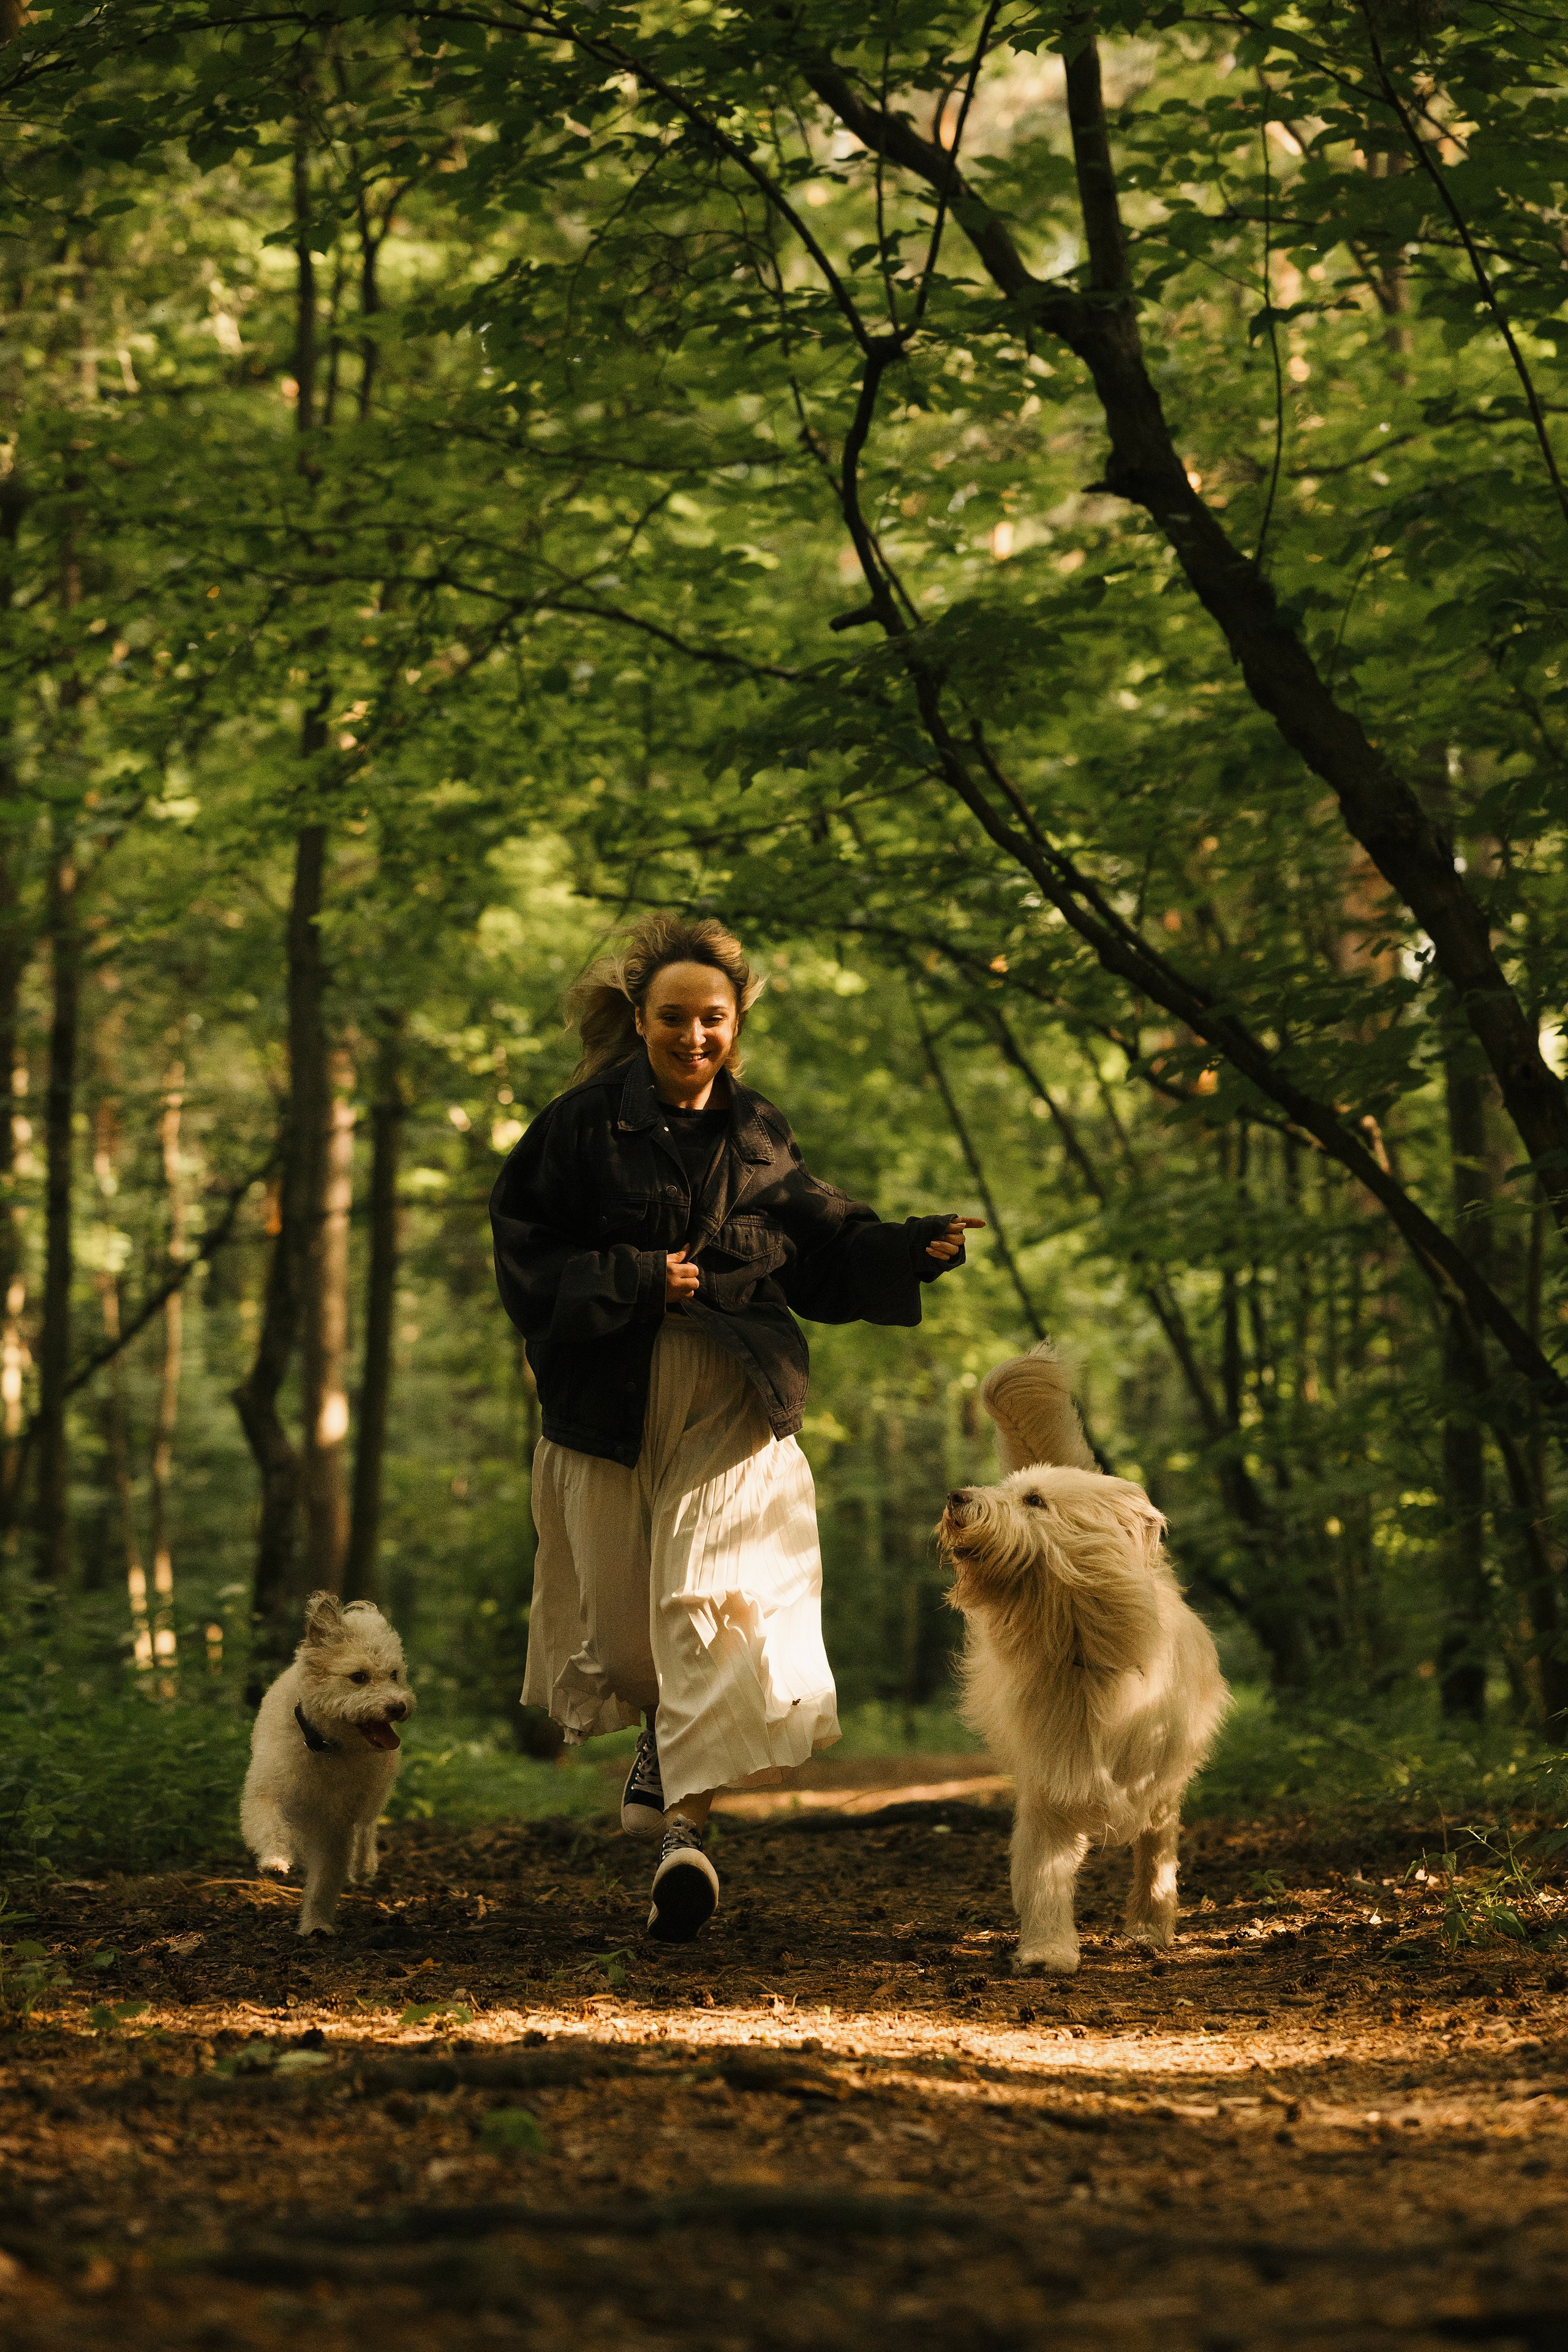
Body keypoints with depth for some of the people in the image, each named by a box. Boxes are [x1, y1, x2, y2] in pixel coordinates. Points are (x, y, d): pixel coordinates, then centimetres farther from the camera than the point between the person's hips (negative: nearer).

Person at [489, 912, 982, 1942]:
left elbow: (827, 1250, 9)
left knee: (714, 1600, -16)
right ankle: (663, 1725, 43)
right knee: (620, 1614, 9)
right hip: (611, 1398, 0)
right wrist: (634, 1280, -16)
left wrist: (915, 1249, -7)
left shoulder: (759, 1136, 8)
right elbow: (526, 1253, -4)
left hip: (733, 1396, 0)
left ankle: (687, 1823, -19)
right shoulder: (585, 1124, -1)